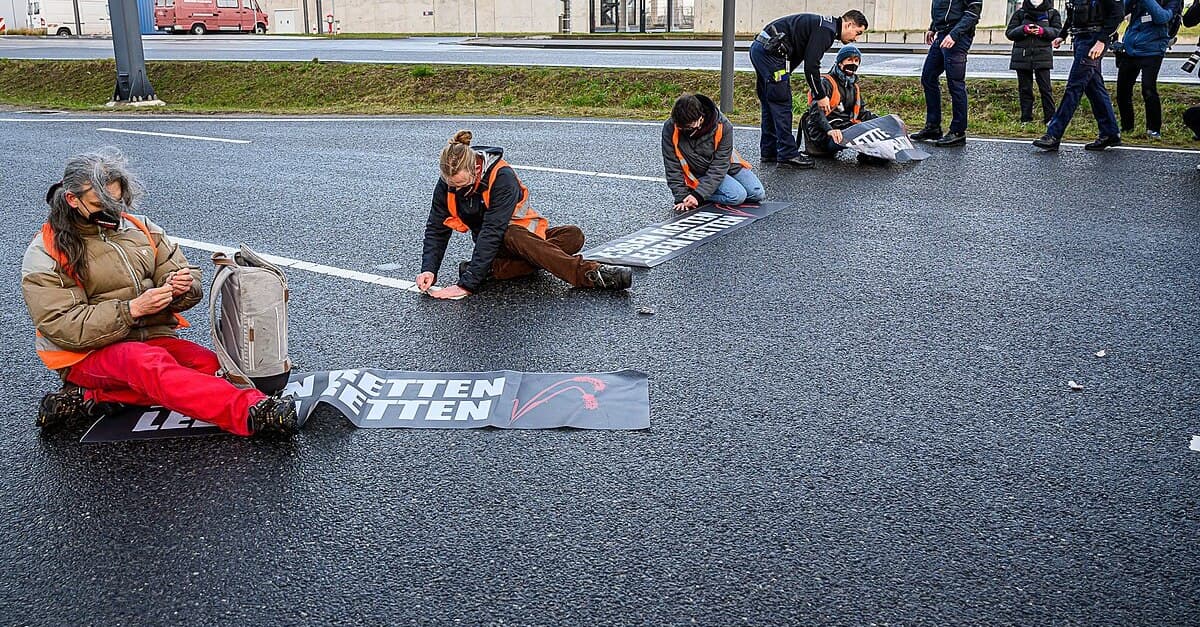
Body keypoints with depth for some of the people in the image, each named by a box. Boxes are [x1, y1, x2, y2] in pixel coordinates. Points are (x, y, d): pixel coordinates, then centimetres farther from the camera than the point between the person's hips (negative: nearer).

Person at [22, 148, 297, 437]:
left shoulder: (142, 229, 10)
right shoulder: (45, 253, -3)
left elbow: (191, 282, 10)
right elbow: (61, 326, -13)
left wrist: (182, 287, -16)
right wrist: (132, 309, -23)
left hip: (151, 338, 5)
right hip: (89, 355, -5)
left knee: (209, 365, -25)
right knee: (148, 362, -38)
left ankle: (91, 397, -22)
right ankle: (252, 412, -56)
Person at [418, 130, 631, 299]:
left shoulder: (502, 178, -28)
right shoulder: (446, 185, -13)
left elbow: (492, 232, -34)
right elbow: (436, 230, -3)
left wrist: (468, 284, -38)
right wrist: (428, 269, -21)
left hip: (528, 233, -1)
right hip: (496, 245, 1)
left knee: (574, 237, -30)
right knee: (513, 236, -36)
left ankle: (495, 269, -39)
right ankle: (590, 274, -46)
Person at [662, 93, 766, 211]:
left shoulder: (723, 126, -26)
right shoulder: (670, 128, -24)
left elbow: (720, 166, -24)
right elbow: (673, 168, -16)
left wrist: (699, 194, -31)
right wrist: (682, 197, -22)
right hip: (700, 173, -3)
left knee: (758, 194, -5)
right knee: (737, 196, -24)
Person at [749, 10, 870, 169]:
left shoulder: (825, 25, 20)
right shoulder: (826, 30, -11)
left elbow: (811, 64, 24)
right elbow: (811, 66, -15)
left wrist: (820, 93, 22)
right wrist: (820, 96, -5)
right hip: (771, 52, -10)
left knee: (770, 105, 15)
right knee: (782, 105, -6)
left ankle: (768, 152, 21)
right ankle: (787, 154, -2)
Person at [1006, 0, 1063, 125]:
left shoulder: (1052, 13, 10)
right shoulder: (1020, 13, 12)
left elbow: (1058, 31, 3)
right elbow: (1009, 32, 5)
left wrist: (1043, 31, -14)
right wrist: (1024, 30, -13)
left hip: (1042, 55, -2)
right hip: (1022, 56, 2)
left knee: (1045, 87, -5)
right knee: (1024, 88, 4)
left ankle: (1049, 118, 0)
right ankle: (1026, 119, 10)